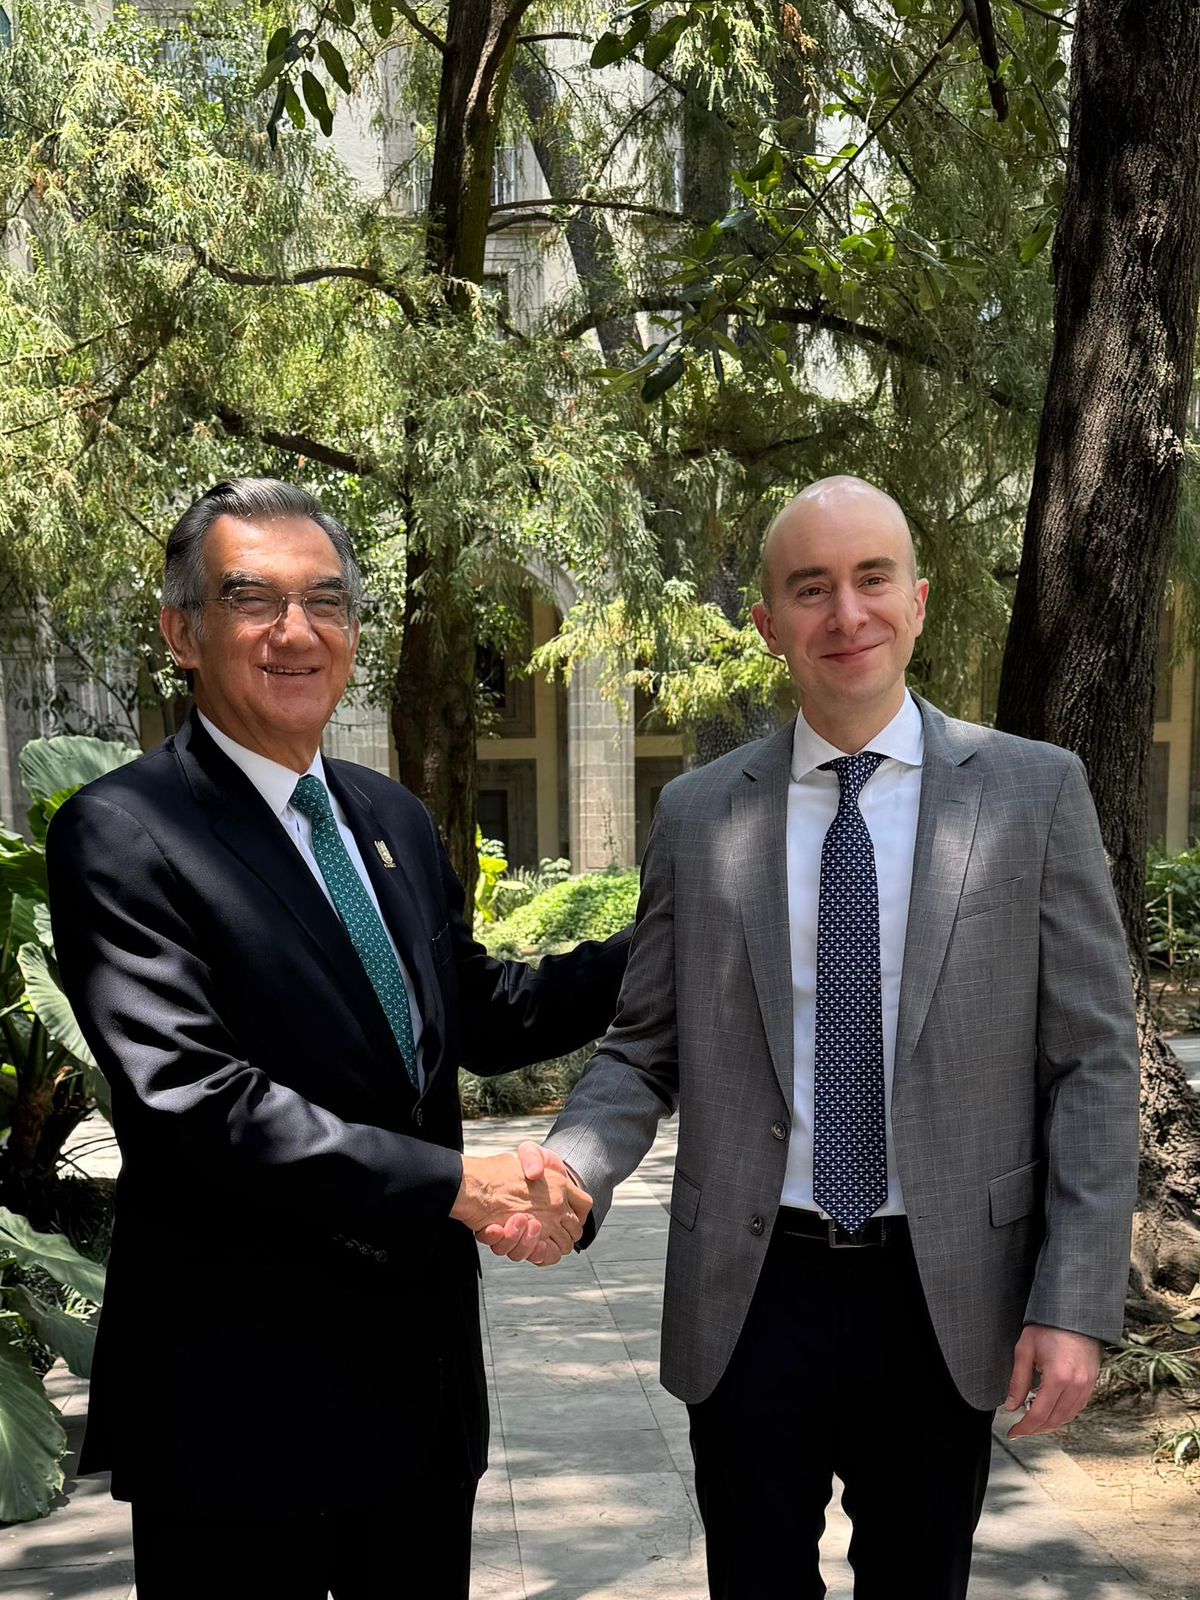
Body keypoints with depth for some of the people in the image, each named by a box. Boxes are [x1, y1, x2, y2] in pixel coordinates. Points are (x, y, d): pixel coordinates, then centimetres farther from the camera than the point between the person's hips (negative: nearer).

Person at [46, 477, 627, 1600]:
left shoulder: (393, 820, 10)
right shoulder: (121, 835, -14)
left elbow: (478, 1018, 16)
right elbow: (191, 1097, -23)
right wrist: (456, 1184, -25)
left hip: (424, 1372, 7)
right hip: (244, 1403, -6)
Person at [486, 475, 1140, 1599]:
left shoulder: (1035, 793, -3)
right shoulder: (696, 814, 1)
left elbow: (1092, 1059, -3)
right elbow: (643, 1050, 4)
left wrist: (1075, 1303, -9)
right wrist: (566, 1177, -16)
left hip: (945, 1298, 0)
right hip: (750, 1291, 1)